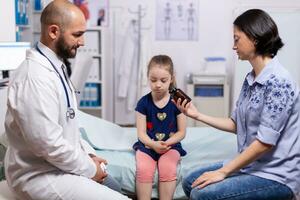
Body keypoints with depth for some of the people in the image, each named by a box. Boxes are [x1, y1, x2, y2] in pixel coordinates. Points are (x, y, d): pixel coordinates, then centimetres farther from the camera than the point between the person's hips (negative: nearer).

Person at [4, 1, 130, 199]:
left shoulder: (55, 67, 7)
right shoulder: (36, 77, -27)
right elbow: (49, 144, -28)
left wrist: (88, 153, 6)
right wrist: (89, 169, -15)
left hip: (60, 163, 11)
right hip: (41, 175, -10)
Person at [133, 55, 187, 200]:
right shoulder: (143, 102, 1)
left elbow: (181, 132, 2)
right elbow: (141, 133, 1)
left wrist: (167, 143, -15)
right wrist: (153, 144, -19)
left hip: (170, 145, -1)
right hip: (147, 145, 1)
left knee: (168, 169, -30)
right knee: (143, 169, -28)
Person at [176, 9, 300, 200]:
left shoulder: (278, 82, -21)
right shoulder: (251, 79, 7)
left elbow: (265, 142, -23)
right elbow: (236, 124, 12)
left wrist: (223, 172, -19)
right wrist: (197, 115, 7)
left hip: (276, 175, -9)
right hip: (251, 164, 9)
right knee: (190, 183, 9)